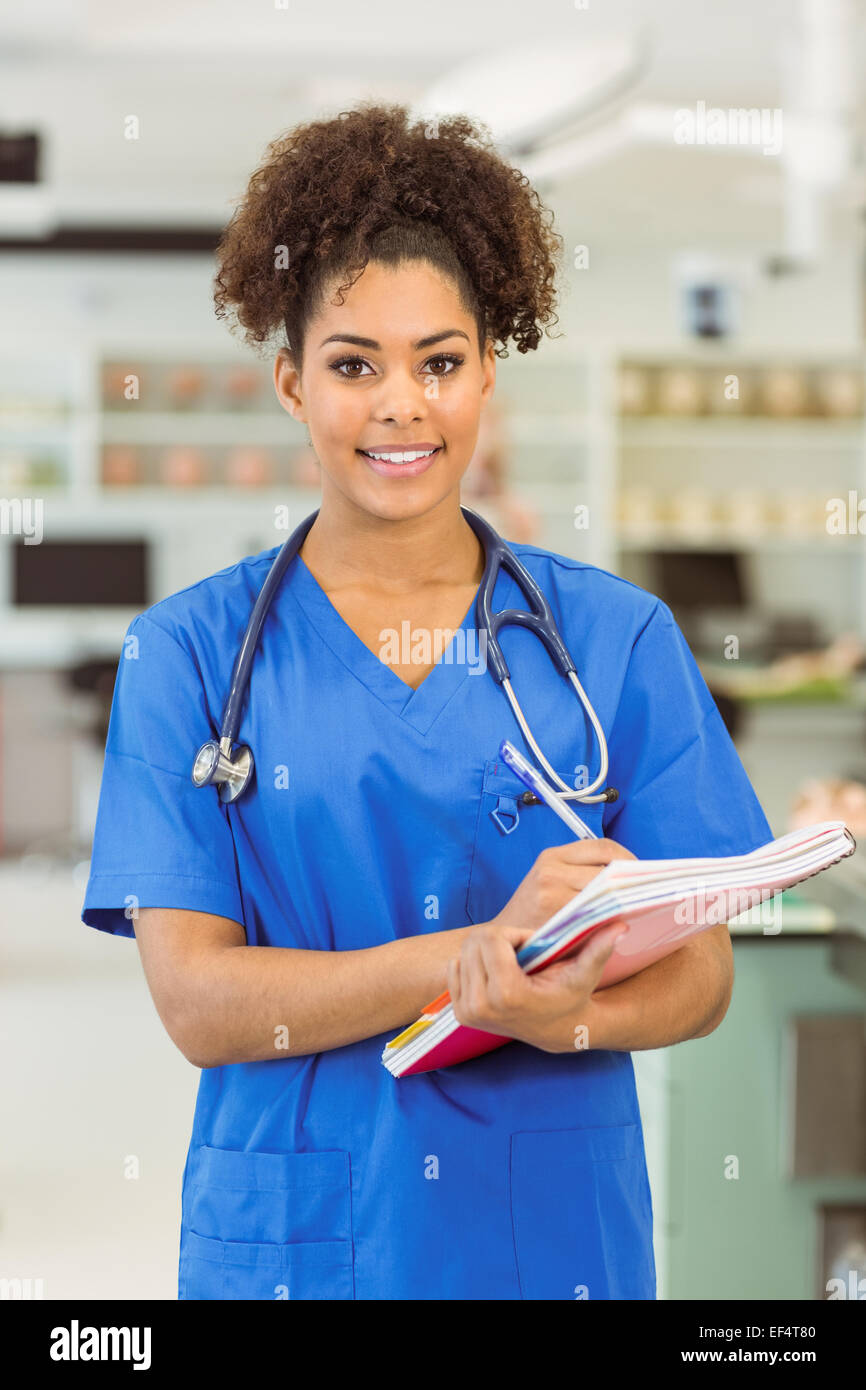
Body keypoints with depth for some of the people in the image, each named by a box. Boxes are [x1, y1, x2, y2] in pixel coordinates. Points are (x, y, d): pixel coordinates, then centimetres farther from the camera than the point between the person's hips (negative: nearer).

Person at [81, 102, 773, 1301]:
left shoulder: (617, 637, 1)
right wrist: (488, 947, -22)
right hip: (290, 1239, -1)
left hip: (556, 1232, 1)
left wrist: (567, 1017, -22)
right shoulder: (188, 652, -2)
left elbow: (702, 973, 0)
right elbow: (196, 1001, -10)